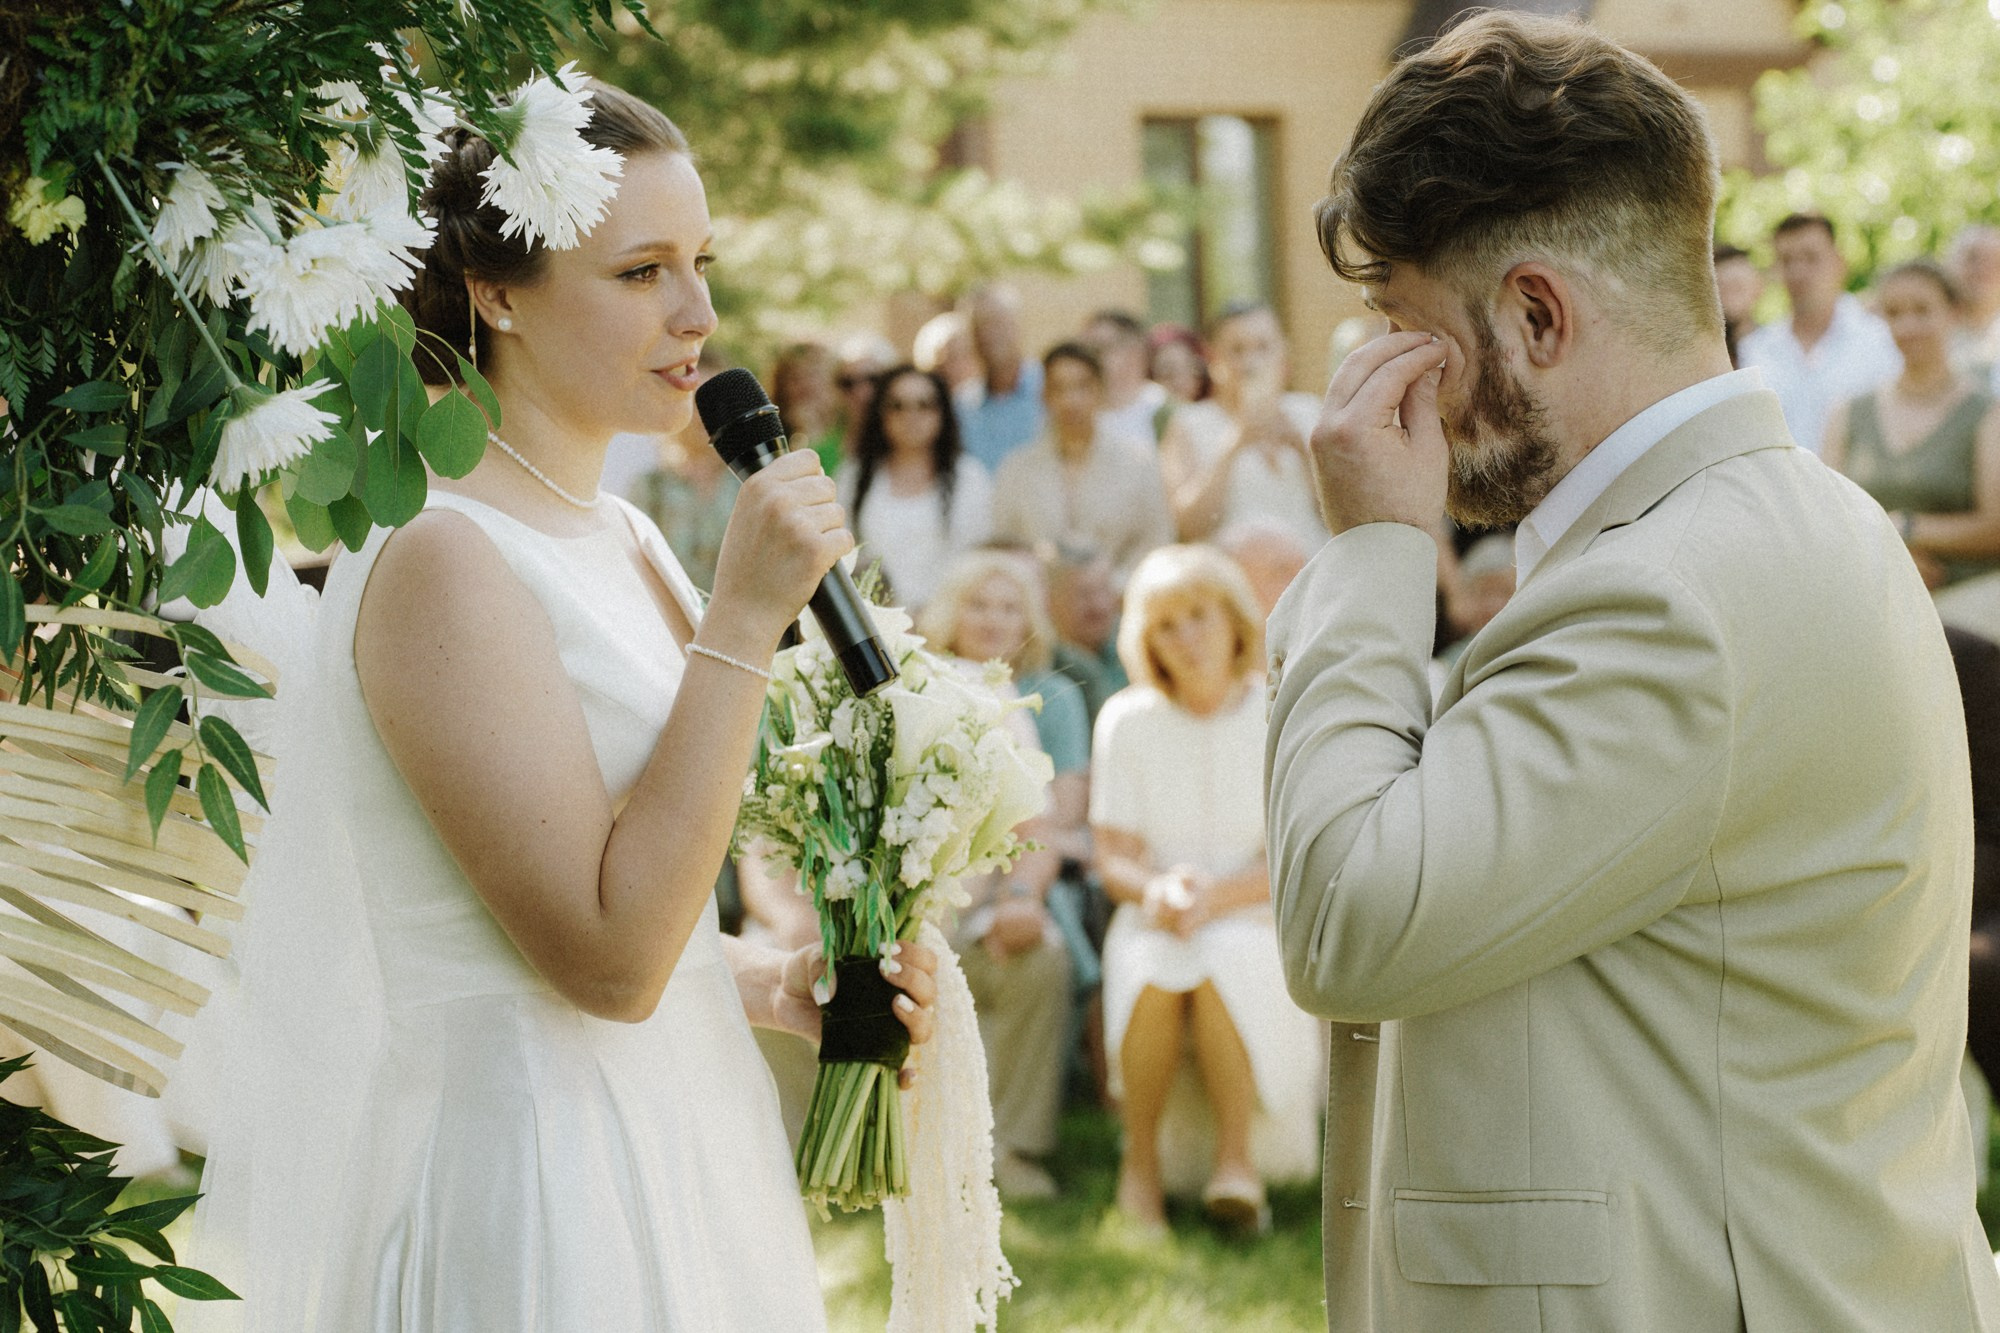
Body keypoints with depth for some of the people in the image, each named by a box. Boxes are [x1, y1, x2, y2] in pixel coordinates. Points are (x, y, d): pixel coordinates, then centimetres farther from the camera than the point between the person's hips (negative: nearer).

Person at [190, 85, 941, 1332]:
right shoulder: (443, 561, -17)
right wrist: (747, 615, -22)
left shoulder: (626, 538, 9)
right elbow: (606, 958, -23)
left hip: (686, 1130, 8)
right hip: (538, 1168, -8)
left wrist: (775, 983, 1)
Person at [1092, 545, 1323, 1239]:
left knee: (1222, 960, -36)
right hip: (1153, 920, 1)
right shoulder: (1126, 721, 4)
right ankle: (1141, 1162, -20)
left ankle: (1238, 1157, -25)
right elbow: (1114, 859, 1)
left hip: (1255, 918, -1)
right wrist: (1157, 890, -22)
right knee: (1152, 971, -34)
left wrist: (1215, 895, -23)